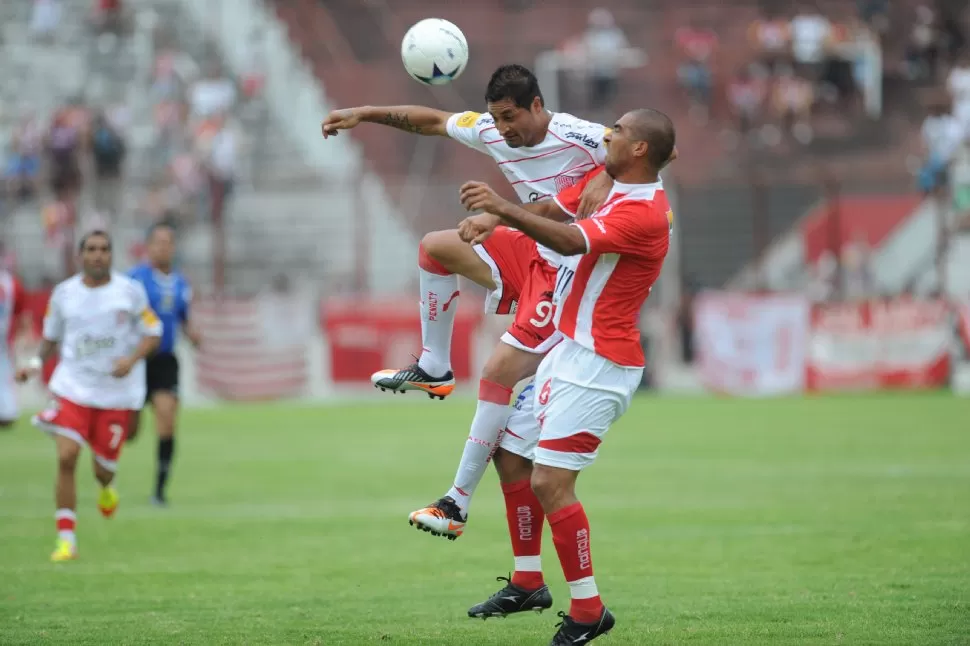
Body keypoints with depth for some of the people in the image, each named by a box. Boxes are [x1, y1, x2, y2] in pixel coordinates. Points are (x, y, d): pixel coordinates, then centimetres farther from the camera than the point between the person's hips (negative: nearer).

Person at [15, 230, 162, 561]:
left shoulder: (130, 291, -3)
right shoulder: (64, 293, 2)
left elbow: (153, 332, 1)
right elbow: (51, 336, 14)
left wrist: (132, 359, -16)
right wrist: (35, 363, -3)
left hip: (116, 393, 0)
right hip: (72, 386, 0)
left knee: (104, 469, 3)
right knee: (66, 457, -16)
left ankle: (107, 487, 44)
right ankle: (66, 539, -8)